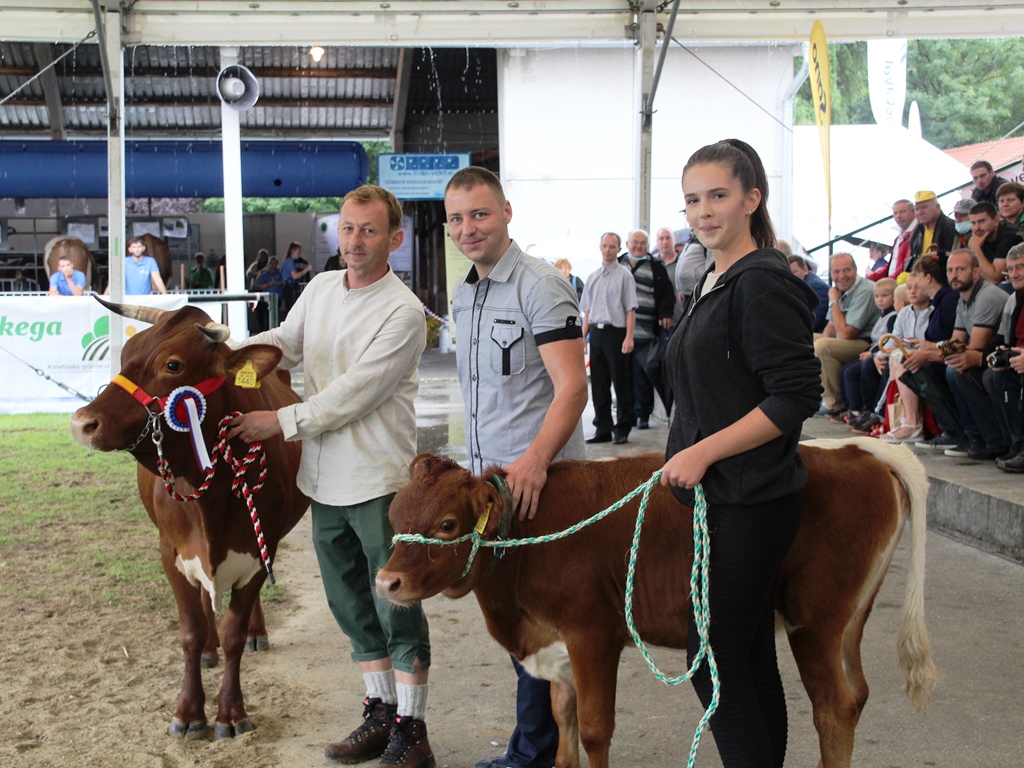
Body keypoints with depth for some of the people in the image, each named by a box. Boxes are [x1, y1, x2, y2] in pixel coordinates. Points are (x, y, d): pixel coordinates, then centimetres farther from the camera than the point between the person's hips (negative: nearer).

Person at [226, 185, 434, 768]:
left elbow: (355, 393, -19)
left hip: (380, 479, -7)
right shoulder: (321, 288, 8)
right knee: (350, 603, 16)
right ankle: (381, 714, 32)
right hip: (325, 479, 7)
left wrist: (281, 422, -17)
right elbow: (286, 342, 16)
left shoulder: (403, 312, -14)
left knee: (397, 605, 1)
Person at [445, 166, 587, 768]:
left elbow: (572, 387, -22)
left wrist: (535, 459, -34)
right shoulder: (464, 296, 14)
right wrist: (481, 465, 18)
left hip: (537, 482, -9)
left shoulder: (540, 285, -13)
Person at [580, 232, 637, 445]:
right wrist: (583, 337, 12)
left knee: (621, 383, -1)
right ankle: (603, 429, 17)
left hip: (615, 332, -5)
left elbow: (630, 309, -7)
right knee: (599, 384, 9)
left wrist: (629, 337, -15)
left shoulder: (624, 276, -2)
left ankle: (622, 429, 8)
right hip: (596, 332, 6)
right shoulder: (593, 277, 14)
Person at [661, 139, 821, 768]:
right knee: (751, 658, 15)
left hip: (750, 503, -9)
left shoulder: (763, 281, -14)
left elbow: (798, 395, -20)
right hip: (717, 496, 9)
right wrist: (686, 459, 17)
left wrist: (703, 452, -20)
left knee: (716, 663, -4)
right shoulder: (716, 281, 15)